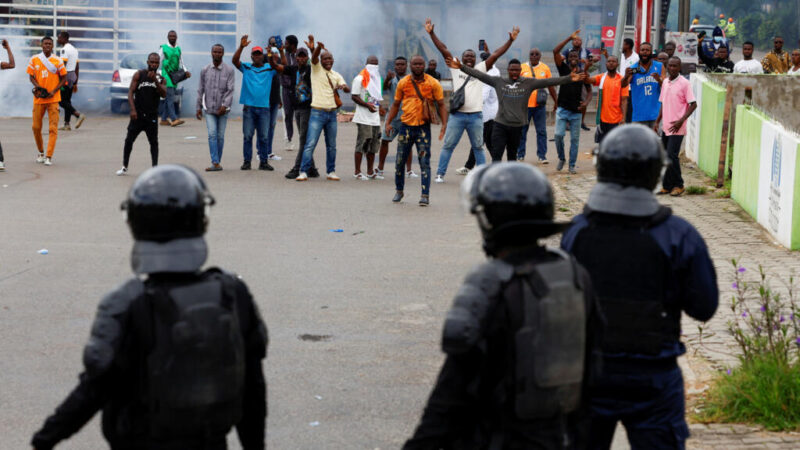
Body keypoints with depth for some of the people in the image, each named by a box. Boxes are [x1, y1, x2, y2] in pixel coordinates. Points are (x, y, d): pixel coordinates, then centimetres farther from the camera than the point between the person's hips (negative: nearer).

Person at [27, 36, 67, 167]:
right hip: (39, 98, 2)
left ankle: (49, 157, -8)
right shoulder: (34, 60, 3)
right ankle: (41, 153, 26)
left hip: (53, 98, -2)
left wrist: (54, 91, -9)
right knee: (36, 127, 6)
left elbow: (64, 78, 3)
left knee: (53, 128, -8)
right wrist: (37, 87, -10)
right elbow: (31, 76, 9)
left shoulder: (57, 61, -2)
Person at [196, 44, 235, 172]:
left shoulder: (229, 70, -1)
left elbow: (230, 90, -7)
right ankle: (215, 163, -16)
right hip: (209, 108, 1)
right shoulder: (205, 70, 6)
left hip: (222, 109, -1)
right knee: (212, 134, -11)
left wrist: (225, 105, -18)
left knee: (220, 136, 4)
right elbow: (200, 90, 10)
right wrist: (199, 107, 7)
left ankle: (217, 162, 14)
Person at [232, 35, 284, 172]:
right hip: (248, 107, 0)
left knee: (264, 137, 4)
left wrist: (273, 61, -31)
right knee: (247, 136, 3)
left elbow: (281, 69, -10)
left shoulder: (269, 68, 6)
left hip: (264, 107, 0)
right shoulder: (246, 67, 6)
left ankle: (264, 162, 11)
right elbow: (235, 60, -9)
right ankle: (247, 161, 9)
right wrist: (241, 47, -23)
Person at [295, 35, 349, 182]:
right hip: (318, 113, -4)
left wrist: (343, 86, -24)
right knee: (310, 144, -9)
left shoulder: (336, 75, 12)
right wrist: (315, 48, -41)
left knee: (331, 146, 8)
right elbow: (314, 57, -19)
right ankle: (303, 172, -8)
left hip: (332, 114, 4)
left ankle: (331, 172, 17)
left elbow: (348, 89, 0)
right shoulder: (316, 69, 2)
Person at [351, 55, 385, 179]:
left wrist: (379, 107, 12)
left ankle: (370, 172, 15)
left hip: (375, 118, 8)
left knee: (374, 144, 8)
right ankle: (357, 172, -5)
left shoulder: (376, 78, 20)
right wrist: (367, 105, -22)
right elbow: (354, 96, -11)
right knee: (362, 143, -9)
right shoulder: (360, 79, -5)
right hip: (364, 118, -8)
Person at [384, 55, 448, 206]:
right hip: (405, 125, 3)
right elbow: (396, 104, 14)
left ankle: (425, 195, -2)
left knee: (425, 163, -5)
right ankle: (399, 191, 26)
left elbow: (441, 105, 1)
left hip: (423, 127, -2)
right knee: (399, 161, 8)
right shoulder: (403, 83, 5)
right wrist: (388, 122, 4)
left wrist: (444, 124, -10)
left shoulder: (433, 83, -1)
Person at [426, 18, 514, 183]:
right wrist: (431, 33, -6)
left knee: (478, 147, 12)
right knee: (448, 145, 3)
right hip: (457, 115, -1)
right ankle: (440, 173, 9)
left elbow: (496, 54, 0)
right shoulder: (455, 68, 4)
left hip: (476, 116, 1)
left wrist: (510, 40, -6)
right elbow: (443, 50, -1)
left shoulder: (480, 69, 5)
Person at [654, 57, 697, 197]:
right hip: (665, 126, 7)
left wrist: (681, 121, -18)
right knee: (665, 156, 8)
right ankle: (667, 186, 16)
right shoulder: (665, 82, 12)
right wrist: (657, 121, 16)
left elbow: (693, 105, -10)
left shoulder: (684, 83, -9)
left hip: (677, 128, -7)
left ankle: (678, 185, 2)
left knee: (672, 156, -12)